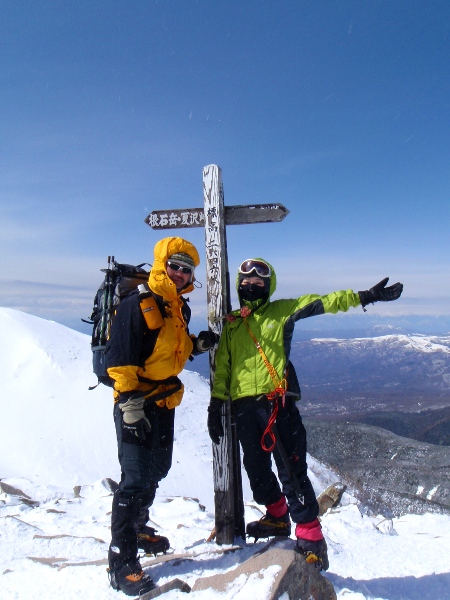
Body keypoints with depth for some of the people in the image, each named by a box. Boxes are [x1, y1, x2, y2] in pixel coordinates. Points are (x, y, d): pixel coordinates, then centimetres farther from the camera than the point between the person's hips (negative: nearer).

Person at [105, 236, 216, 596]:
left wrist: (197, 345, 3)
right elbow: (121, 359, -20)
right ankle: (122, 562, 8)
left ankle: (137, 529, 43)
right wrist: (129, 404, -22)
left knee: (156, 472, 21)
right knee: (136, 479, -6)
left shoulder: (180, 309, 10)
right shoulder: (138, 306, -16)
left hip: (165, 403, 9)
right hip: (138, 406, -9)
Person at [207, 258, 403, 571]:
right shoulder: (231, 323, 14)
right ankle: (278, 517, 38)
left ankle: (311, 537, 8)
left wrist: (365, 296, -8)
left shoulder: (282, 311, 5)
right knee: (257, 470, 14)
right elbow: (222, 366, 13)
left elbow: (324, 302, -1)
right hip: (244, 406, 4)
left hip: (278, 402, -4)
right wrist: (216, 404, 8)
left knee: (291, 471, -5)